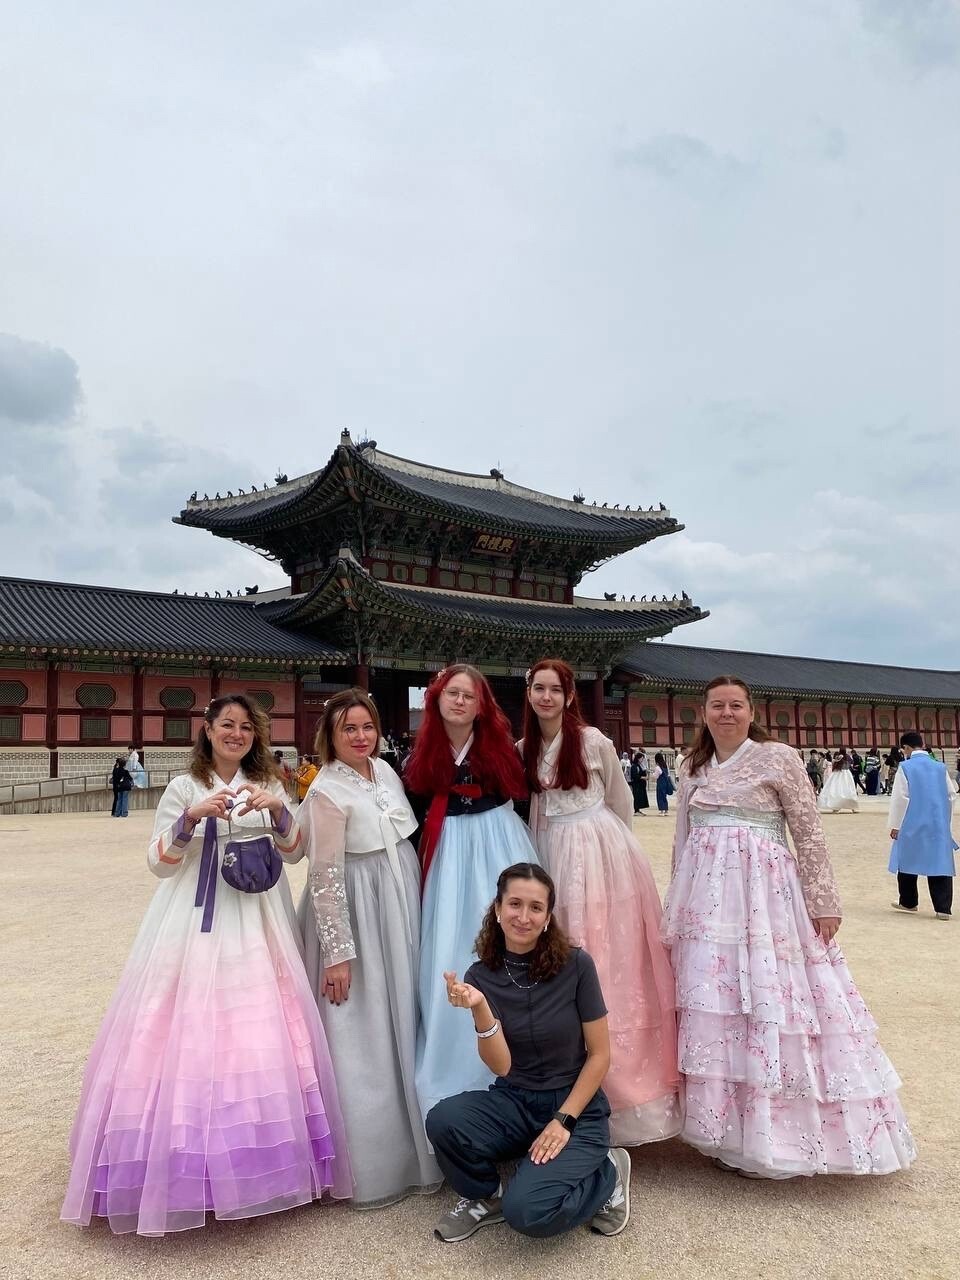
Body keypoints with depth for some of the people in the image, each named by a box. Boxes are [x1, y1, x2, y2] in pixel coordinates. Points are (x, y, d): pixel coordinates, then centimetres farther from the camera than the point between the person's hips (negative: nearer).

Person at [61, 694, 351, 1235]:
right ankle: (189, 1166, 10)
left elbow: (296, 852, 2)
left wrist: (277, 811, -15)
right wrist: (193, 818, -18)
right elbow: (160, 862, -2)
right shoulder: (184, 788, 3)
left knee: (261, 1034, -1)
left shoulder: (269, 787, 9)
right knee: (186, 1034, -5)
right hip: (195, 925, -1)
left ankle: (260, 1159, 14)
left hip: (258, 925, 2)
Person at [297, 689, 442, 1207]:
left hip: (401, 908, 8)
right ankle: (369, 1168, 19)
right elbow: (326, 876, -18)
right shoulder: (327, 790, -17)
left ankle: (408, 1142, 36)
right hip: (355, 913, -8)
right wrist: (338, 952, -18)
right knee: (362, 1036, 2)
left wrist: (413, 913, 17)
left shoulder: (384, 770, 4)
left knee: (403, 1021, 18)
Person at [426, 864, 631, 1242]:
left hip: (576, 1105, -3)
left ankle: (607, 1174, 6)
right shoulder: (481, 976, -7)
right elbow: (501, 1066, -13)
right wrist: (480, 1009, -30)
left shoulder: (575, 965, -14)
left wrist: (563, 1120, -13)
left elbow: (600, 1054, -7)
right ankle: (485, 1197, 5)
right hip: (514, 1102, 3)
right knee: (442, 1120, -26)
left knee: (526, 1211, -25)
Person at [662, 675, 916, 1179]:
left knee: (768, 1007, -3)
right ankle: (729, 1128, 21)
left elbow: (810, 835, -4)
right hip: (706, 901, 5)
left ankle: (775, 1136, 12)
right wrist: (678, 905, 17)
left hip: (763, 897, -5)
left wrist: (824, 902, -8)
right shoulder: (693, 768, 12)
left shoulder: (778, 758, -2)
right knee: (710, 1009, 6)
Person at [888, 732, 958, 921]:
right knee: (940, 864, 4)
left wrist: (895, 825, -3)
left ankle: (908, 902, 24)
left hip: (912, 825, -3)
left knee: (908, 862, 13)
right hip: (938, 825, 3)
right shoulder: (940, 767, 4)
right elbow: (951, 794, 8)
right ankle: (943, 908, 0)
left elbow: (900, 798, -10)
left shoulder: (905, 767, -8)